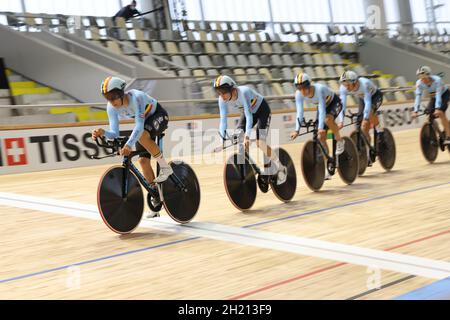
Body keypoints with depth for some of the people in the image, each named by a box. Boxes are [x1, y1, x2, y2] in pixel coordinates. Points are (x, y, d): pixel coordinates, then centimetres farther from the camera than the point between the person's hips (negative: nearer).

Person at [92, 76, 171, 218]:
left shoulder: (136, 97, -37)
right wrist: (103, 133, -42)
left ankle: (165, 167, -16)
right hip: (144, 121, 6)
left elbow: (139, 126, -45)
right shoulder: (112, 107, -20)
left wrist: (128, 145, -58)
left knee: (142, 136, -36)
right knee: (143, 160, -4)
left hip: (158, 115, -6)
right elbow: (114, 133, -20)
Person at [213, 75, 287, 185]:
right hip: (248, 111, 6)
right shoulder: (222, 100, -21)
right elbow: (223, 120, -20)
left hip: (262, 110, -6)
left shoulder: (243, 92, -38)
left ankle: (281, 169, -1)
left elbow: (249, 116, -43)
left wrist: (247, 136, -51)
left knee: (260, 142, -20)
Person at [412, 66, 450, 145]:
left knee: (440, 113, -23)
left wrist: (437, 108, -51)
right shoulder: (419, 83, -25)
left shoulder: (437, 80, -37)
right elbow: (418, 97, -28)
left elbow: (438, 94, -41)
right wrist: (415, 111, -38)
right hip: (434, 96, 5)